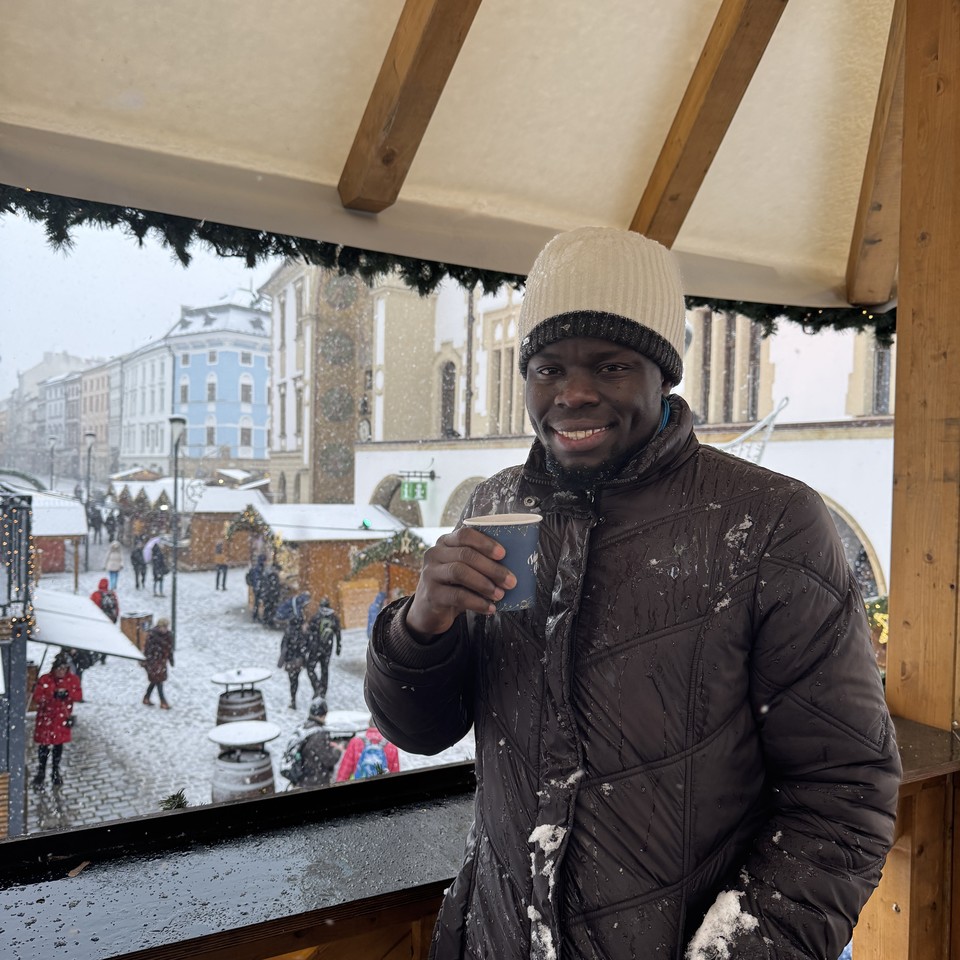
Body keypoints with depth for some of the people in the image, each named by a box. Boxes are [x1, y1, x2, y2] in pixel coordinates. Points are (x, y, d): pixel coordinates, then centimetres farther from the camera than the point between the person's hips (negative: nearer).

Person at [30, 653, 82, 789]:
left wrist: (68, 693, -25)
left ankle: (55, 772, 28)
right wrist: (53, 695, -32)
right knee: (44, 746, 0)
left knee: (58, 745, 11)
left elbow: (79, 695, -6)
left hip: (62, 719, 2)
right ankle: (40, 773, 17)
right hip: (46, 718, -2)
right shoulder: (45, 679, -11)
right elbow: (37, 698, -15)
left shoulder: (72, 679, -4)